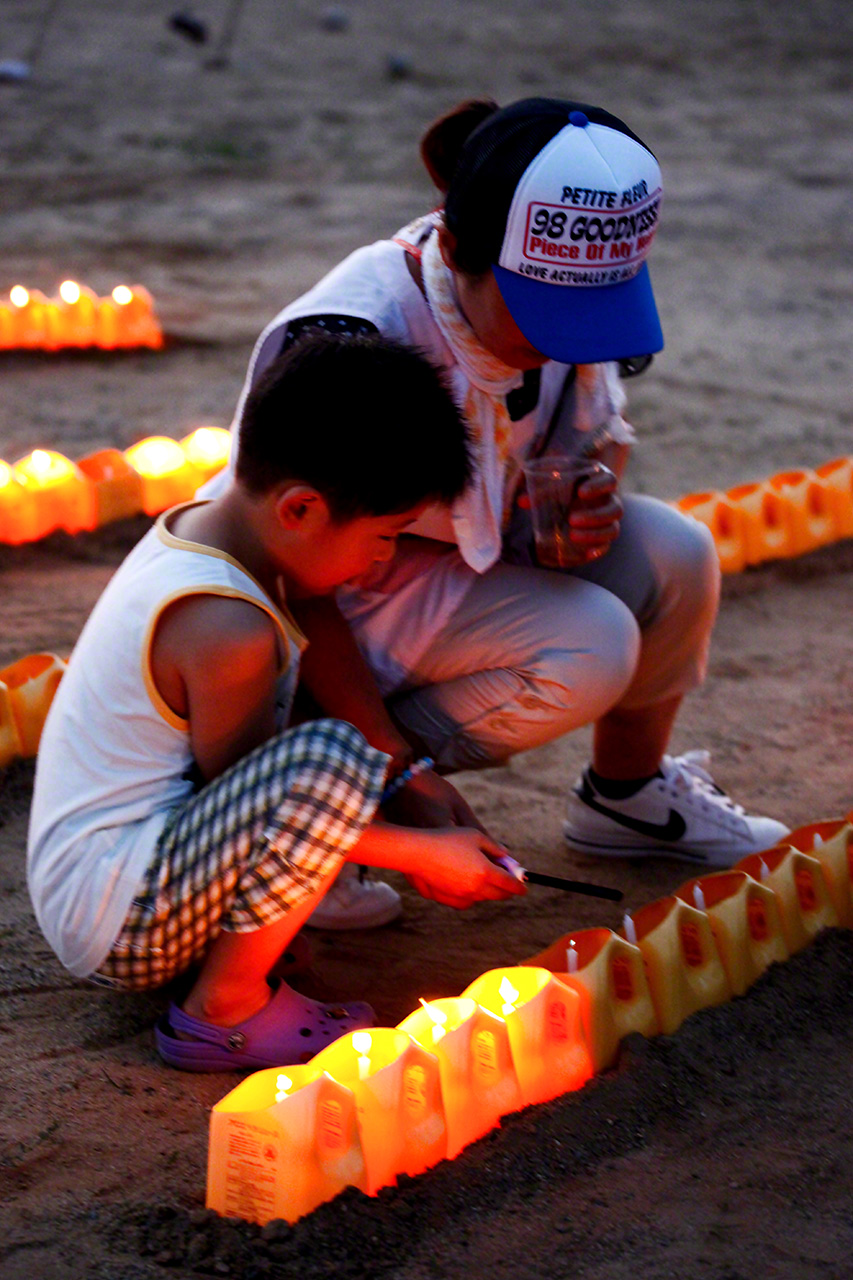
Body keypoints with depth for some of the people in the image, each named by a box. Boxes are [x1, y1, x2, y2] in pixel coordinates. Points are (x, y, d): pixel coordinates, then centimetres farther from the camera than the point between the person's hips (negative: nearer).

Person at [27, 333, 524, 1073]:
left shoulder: (197, 527, 4)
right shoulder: (228, 632, -26)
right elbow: (261, 810, -14)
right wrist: (421, 853, -7)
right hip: (118, 927, -10)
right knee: (332, 760, -33)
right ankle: (225, 1010, -13)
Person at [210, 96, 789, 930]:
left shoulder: (563, 298, -12)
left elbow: (596, 431, 8)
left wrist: (594, 503, -18)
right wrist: (391, 761, -29)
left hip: (474, 550, 7)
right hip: (344, 606, -7)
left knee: (675, 556, -10)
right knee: (589, 646, -25)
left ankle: (625, 796, 15)